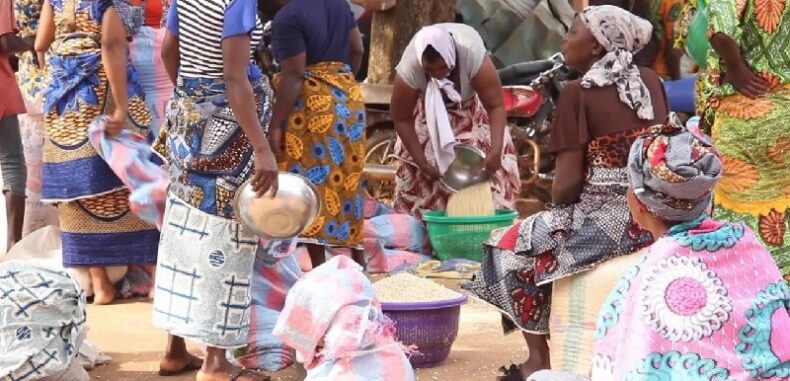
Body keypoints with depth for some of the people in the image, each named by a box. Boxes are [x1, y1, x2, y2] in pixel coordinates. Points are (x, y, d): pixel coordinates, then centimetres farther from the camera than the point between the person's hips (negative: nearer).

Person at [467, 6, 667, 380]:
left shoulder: (578, 92, -12)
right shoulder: (651, 82, 6)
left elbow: (567, 183, -14)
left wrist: (556, 206, 7)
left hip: (604, 222, -7)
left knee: (514, 245, 18)